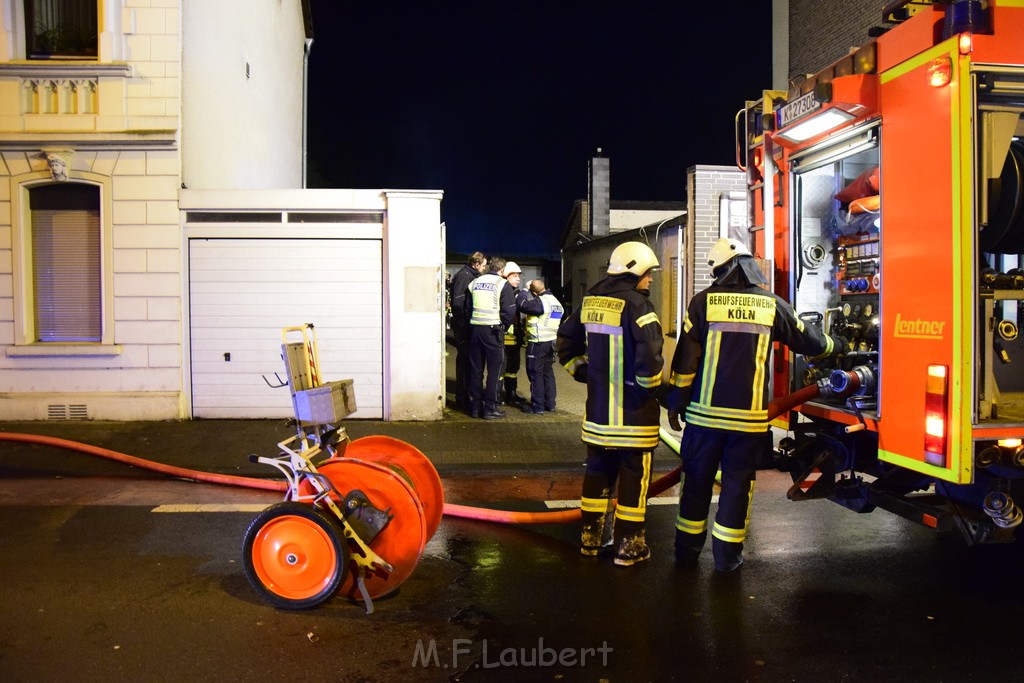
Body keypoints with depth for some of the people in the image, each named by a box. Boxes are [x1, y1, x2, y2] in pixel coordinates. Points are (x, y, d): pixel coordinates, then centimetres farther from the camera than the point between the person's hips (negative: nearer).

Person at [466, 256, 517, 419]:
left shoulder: (474, 283, 10)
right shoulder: (503, 284, -6)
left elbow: (467, 308, 11)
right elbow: (510, 311, -11)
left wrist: (473, 323, 15)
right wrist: (503, 327, 3)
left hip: (475, 329, 5)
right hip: (493, 330, -5)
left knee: (476, 370, 11)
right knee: (494, 370, 2)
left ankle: (475, 406, 17)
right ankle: (490, 408, 4)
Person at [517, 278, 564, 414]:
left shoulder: (540, 302, -18)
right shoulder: (556, 302, 12)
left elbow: (520, 304, -21)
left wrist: (525, 290, -6)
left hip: (537, 343, -9)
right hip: (551, 341, 9)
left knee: (535, 373, -1)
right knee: (548, 372, 15)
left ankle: (537, 406, 2)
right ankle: (550, 404, 19)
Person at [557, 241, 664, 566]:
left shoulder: (590, 301, 7)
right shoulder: (636, 304, -17)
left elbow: (566, 338, 17)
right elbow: (649, 354, -27)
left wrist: (583, 372, 20)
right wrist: (653, 387, -11)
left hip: (598, 404, 7)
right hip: (633, 410, -7)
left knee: (597, 469, 17)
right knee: (633, 476, 5)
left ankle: (591, 537, 27)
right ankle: (628, 545, 14)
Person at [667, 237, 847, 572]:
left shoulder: (703, 302, -4)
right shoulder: (773, 305, 1)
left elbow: (686, 358, -5)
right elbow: (810, 341, 15)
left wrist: (676, 403, 3)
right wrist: (838, 344, 36)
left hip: (705, 412, 0)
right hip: (749, 416, 1)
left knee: (697, 479, 11)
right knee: (738, 482, 11)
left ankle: (687, 548, 21)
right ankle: (727, 554, 18)